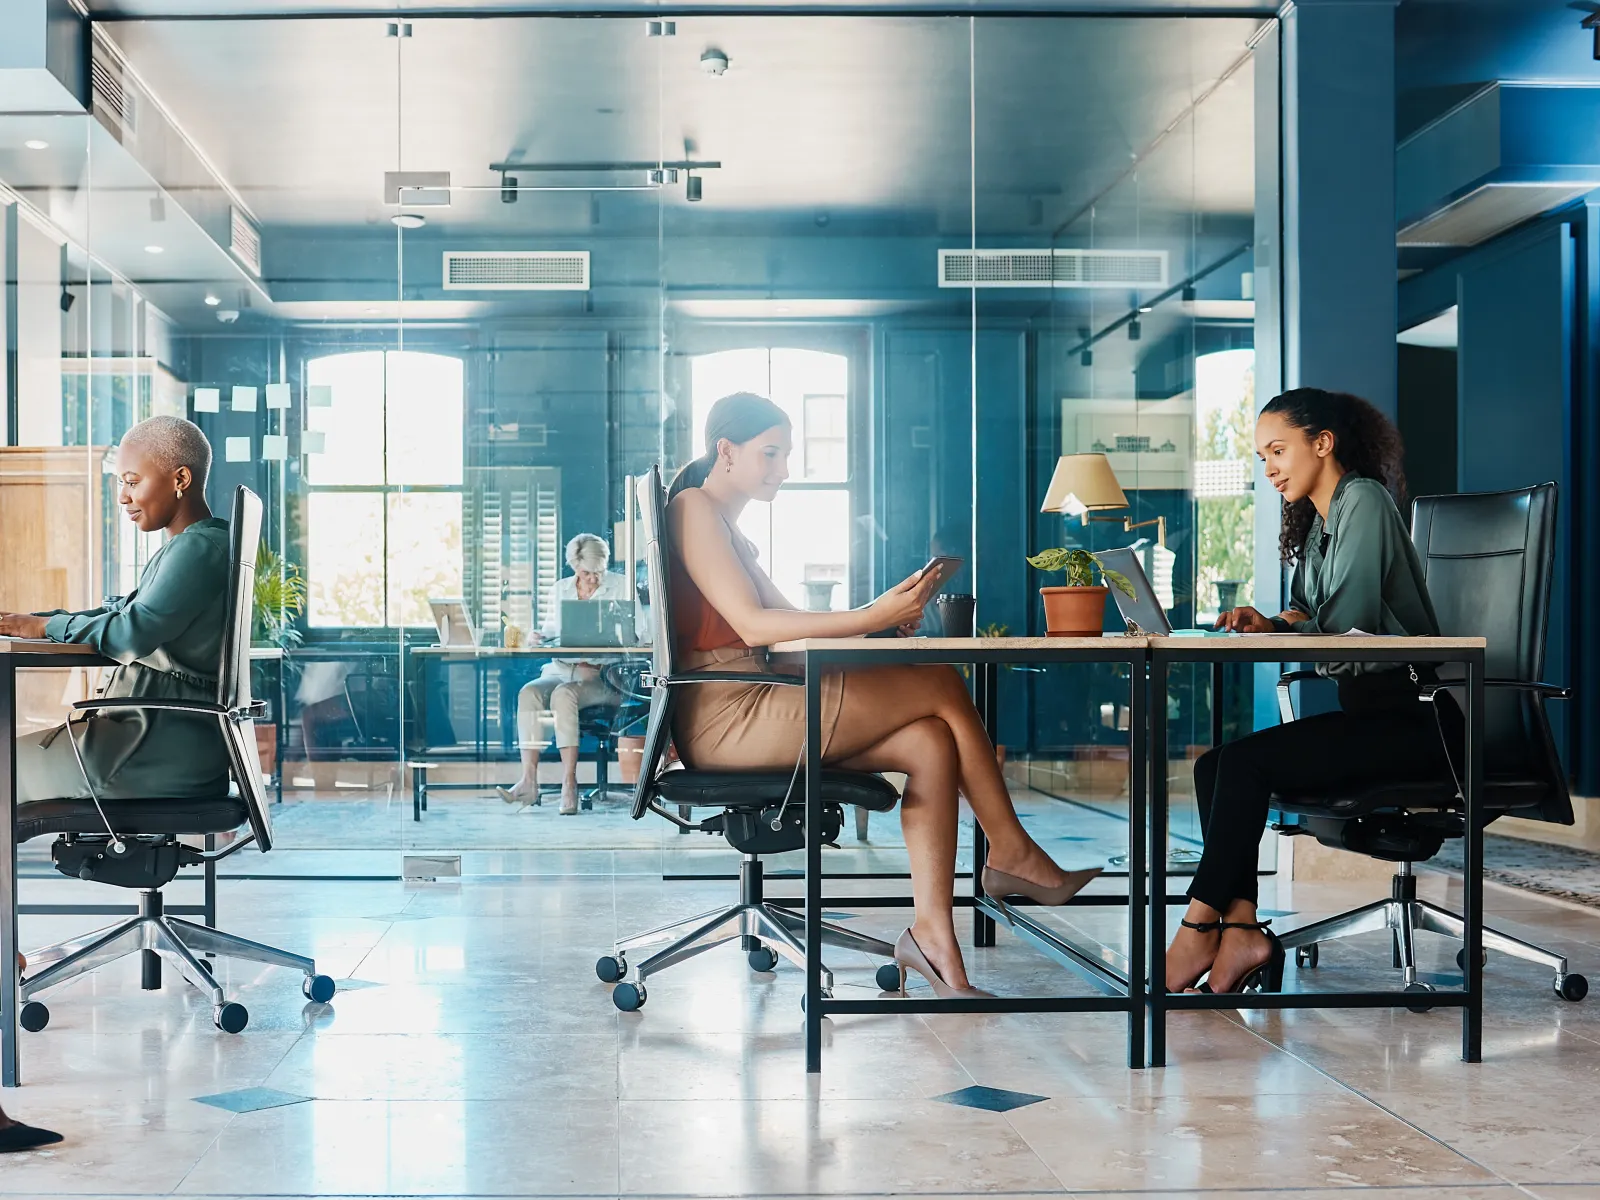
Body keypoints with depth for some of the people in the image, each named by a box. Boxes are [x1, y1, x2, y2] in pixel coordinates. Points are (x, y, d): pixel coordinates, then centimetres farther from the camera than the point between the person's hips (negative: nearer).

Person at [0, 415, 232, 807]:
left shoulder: (199, 549, -16)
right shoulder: (186, 547, 17)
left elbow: (134, 633, -25)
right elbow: (121, 613, 17)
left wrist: (47, 626, -10)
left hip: (168, 749, -11)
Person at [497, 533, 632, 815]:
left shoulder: (620, 587, 4)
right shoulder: (559, 589, 14)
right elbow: (549, 632, 17)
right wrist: (540, 638, -6)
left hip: (603, 677, -4)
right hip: (560, 669, 4)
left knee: (563, 694, -35)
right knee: (529, 692, -27)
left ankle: (569, 782, -36)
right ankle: (528, 781, -34)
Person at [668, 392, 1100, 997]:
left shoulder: (724, 525, 25)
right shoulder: (694, 508, -6)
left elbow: (788, 623, 18)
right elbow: (751, 625, -17)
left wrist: (878, 616, 1)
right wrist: (868, 619, -20)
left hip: (751, 711, 10)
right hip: (728, 716, -10)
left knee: (930, 743, -6)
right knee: (942, 686, -10)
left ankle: (933, 932, -11)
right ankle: (1010, 852, 4)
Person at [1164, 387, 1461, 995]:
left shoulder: (1363, 501, -10)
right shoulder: (1317, 522, 19)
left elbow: (1349, 627, -16)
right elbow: (1311, 622, 18)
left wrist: (1284, 627, -1)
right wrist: (1270, 624, -3)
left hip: (1413, 720, -9)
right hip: (1367, 714, 9)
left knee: (1244, 762, -21)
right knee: (1215, 766, -8)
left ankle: (1199, 927, -14)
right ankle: (1241, 928, -18)